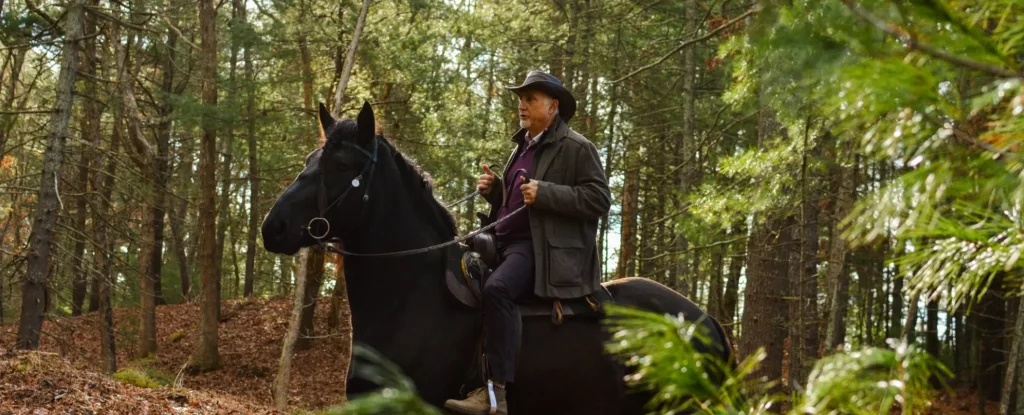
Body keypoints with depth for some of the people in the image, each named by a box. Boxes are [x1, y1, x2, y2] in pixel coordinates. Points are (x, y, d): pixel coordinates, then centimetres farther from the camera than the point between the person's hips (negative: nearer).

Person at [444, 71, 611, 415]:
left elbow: (599, 199, -14)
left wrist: (545, 193, -22)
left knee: (497, 288, -34)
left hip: (544, 248, -10)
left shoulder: (577, 148, -4)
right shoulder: (523, 148, 21)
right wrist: (493, 189, 9)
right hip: (507, 243, 10)